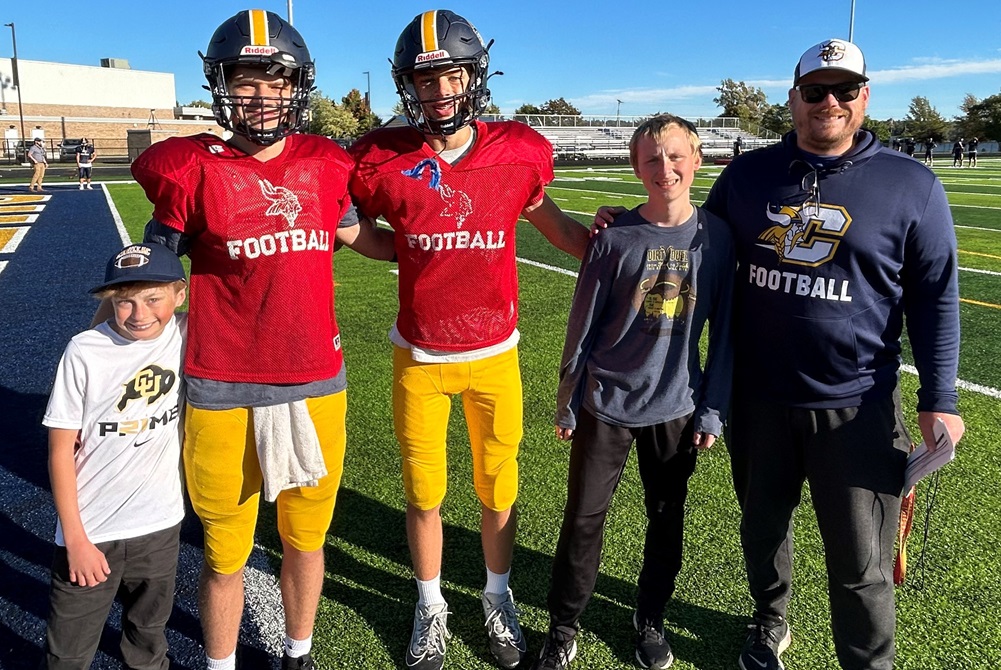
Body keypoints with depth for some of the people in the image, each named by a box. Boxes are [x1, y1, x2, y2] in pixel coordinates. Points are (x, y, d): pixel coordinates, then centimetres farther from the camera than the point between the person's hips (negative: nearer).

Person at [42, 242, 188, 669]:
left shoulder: (189, 335, -10)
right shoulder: (85, 352, -16)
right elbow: (61, 451, -10)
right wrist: (75, 538, -9)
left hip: (161, 524, 2)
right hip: (88, 531, -2)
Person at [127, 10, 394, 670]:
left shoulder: (326, 165, 3)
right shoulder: (194, 170, -5)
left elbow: (360, 237, 19)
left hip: (315, 386, 3)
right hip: (224, 395, -2)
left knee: (305, 539, 19)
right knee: (226, 554, 14)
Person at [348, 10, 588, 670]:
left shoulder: (519, 152, -7)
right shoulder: (384, 159, -9)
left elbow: (553, 224, 9)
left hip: (495, 355, 0)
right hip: (419, 357, 0)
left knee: (498, 492, 15)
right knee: (424, 495, 14)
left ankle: (498, 598, 40)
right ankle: (431, 606, 38)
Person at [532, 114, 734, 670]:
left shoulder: (716, 237, -4)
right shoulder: (615, 238, -8)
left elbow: (723, 332, 1)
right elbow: (583, 326, -2)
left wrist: (713, 411, 0)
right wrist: (567, 402, 2)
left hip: (676, 408, 2)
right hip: (605, 404, -1)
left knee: (666, 520, 15)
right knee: (583, 518, 6)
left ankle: (650, 622, 37)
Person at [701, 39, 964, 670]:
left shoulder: (912, 186, -3)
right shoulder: (748, 174, 3)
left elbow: (935, 299, -1)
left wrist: (939, 398, -5)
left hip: (857, 408, -2)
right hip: (758, 398, 3)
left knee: (861, 562, 5)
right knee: (763, 525, 21)